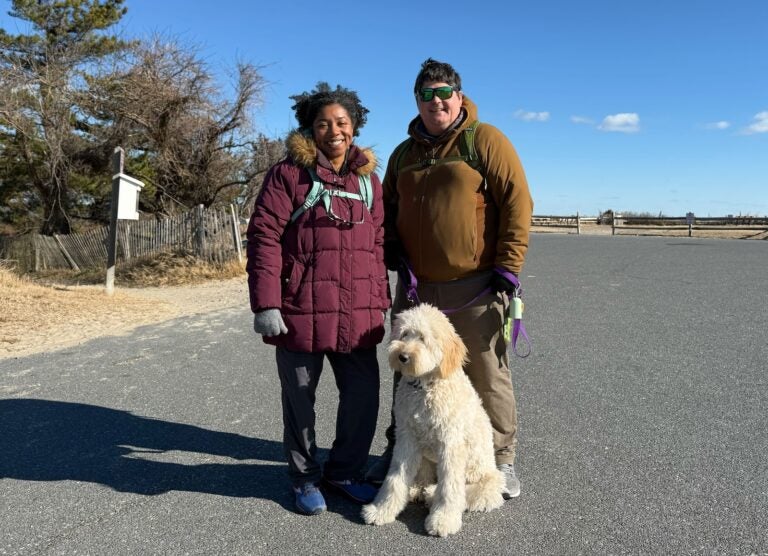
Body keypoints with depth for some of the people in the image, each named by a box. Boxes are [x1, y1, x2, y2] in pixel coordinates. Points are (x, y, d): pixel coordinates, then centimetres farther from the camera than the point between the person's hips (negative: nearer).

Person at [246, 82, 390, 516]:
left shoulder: (368, 178, 13)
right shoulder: (288, 174, -2)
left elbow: (378, 245, 15)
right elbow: (264, 239, -7)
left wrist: (381, 301, 12)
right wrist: (266, 304, -13)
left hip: (358, 315, 5)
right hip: (300, 312, -4)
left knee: (364, 397, 10)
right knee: (300, 399, 10)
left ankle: (344, 472, 33)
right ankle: (306, 477, 32)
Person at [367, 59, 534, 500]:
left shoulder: (486, 141, -3)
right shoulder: (405, 153, 15)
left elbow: (518, 203, -9)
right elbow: (390, 211, 23)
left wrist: (508, 267, -14)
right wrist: (392, 255, 7)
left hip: (476, 288, -5)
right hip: (417, 288, 5)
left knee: (489, 377, 6)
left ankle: (501, 459, 24)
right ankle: (399, 451, 32)